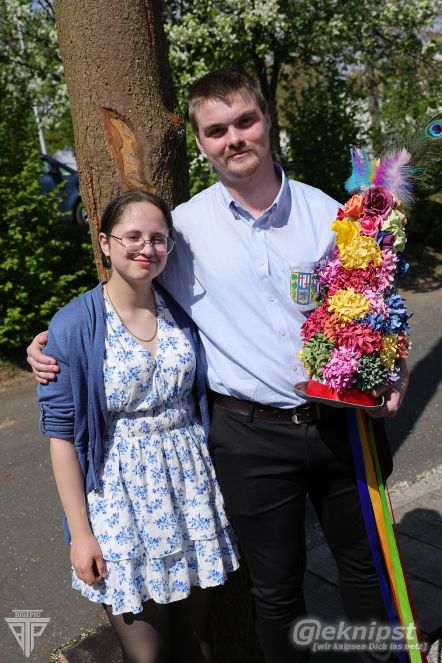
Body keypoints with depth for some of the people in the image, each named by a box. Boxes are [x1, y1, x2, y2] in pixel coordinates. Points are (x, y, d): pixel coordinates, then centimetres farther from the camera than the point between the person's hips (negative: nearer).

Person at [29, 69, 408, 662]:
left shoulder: (325, 212, 0)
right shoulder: (183, 226, -4)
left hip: (339, 420, 2)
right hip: (251, 435, -2)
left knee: (366, 561, 21)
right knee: (277, 587, 15)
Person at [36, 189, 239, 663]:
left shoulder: (181, 310, 1)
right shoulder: (73, 326, -12)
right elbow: (62, 432, -9)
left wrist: (212, 475, 9)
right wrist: (80, 532, -9)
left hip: (190, 484, 4)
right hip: (123, 495, -3)